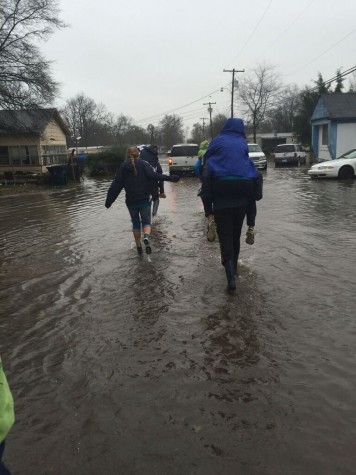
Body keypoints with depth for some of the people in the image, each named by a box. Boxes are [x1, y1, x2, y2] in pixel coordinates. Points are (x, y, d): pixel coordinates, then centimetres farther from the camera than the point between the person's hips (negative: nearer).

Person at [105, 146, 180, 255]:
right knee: (146, 221, 8)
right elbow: (153, 175, -16)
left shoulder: (123, 167, 3)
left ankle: (138, 246, 18)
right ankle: (146, 237, -22)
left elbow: (116, 186, 1)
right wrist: (171, 178, -16)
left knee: (136, 223, 16)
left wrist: (109, 201, 7)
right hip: (144, 200, -2)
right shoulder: (143, 164, -2)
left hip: (130, 201, 2)